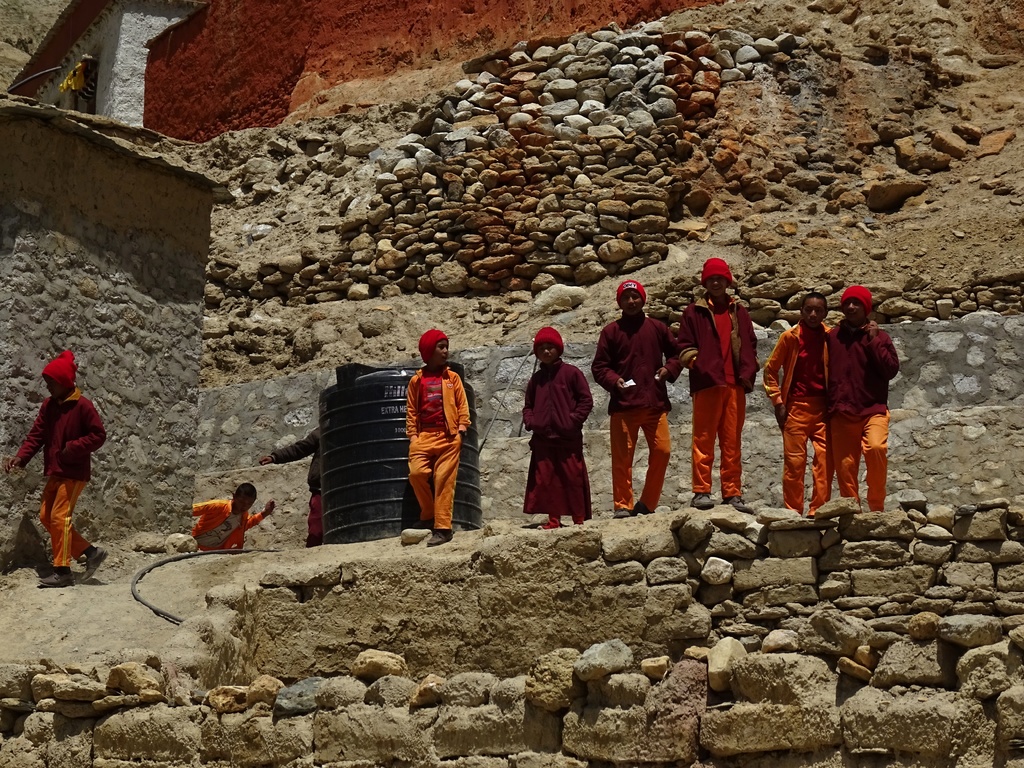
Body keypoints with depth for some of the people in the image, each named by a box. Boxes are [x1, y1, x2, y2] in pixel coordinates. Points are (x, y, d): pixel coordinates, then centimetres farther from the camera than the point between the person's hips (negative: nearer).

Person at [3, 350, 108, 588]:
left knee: (59, 517, -11)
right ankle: (91, 552, 15)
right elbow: (37, 434, 6)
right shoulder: (48, 405, 8)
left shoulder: (82, 405, -13)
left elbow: (99, 435, -12)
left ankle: (63, 571, -4)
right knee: (46, 516, 8)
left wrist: (73, 447, -20)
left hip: (74, 472, -8)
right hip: (55, 471, 8)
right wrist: (20, 457, -7)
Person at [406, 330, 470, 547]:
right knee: (416, 473, -16)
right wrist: (412, 434, 3)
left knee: (444, 480, -6)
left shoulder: (452, 377, 11)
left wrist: (462, 427, -2)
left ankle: (443, 527, -3)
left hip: (448, 436, 0)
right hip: (424, 436, 0)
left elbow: (462, 405, 10)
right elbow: (411, 409, 10)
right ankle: (429, 515, 7)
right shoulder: (417, 380, 10)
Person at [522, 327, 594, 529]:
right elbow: (528, 405, 22)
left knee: (573, 478, -1)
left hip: (568, 438, -4)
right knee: (545, 480, 3)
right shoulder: (536, 379, 14)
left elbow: (586, 400, -1)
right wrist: (530, 421, 3)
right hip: (542, 439, 4)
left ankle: (579, 519, 6)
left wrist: (573, 420, -11)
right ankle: (553, 519, 9)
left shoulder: (571, 373, 0)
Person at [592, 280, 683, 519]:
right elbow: (599, 366, 6)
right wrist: (614, 380, -12)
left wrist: (669, 369, 1)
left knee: (662, 450, -3)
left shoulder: (657, 328, 12)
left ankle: (648, 503, 10)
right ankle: (623, 505, 5)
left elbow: (676, 353, 21)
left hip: (655, 402, 2)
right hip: (623, 404, -2)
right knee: (622, 456, -3)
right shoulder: (611, 331, 7)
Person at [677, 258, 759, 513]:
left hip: (735, 386, 3)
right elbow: (684, 345, 5)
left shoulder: (739, 312, 17)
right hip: (707, 385, -3)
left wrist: (748, 373, 5)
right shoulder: (694, 312, 8)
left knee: (732, 442, 5)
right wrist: (696, 363, -11)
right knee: (704, 439, -4)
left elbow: (750, 345, 18)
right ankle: (701, 492, -2)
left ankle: (732, 494, 9)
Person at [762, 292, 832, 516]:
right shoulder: (789, 337, -1)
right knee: (794, 460, -1)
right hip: (796, 406, -2)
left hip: (823, 407, 2)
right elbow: (770, 369, 4)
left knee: (825, 459, -3)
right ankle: (793, 512, 5)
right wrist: (777, 402, -3)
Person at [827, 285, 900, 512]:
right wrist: (828, 406, 7)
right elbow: (823, 371, 15)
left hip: (873, 409, -2)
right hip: (840, 413, 3)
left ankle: (876, 505, -13)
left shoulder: (878, 336, 6)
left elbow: (891, 370, -5)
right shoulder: (832, 337, 10)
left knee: (876, 447, -27)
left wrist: (873, 341, -9)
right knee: (844, 466, 1)